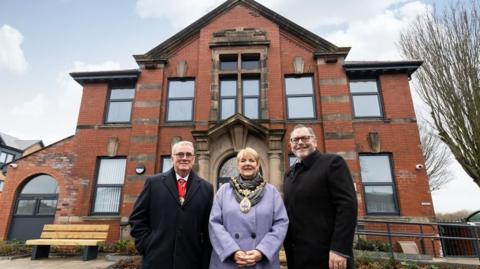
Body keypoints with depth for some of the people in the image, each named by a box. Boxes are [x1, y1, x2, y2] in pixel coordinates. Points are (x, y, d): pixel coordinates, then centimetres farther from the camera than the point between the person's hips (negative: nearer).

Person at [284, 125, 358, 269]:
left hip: (327, 254, -6)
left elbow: (348, 205, -14)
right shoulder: (289, 173, 14)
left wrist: (339, 249, -20)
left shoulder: (332, 162, -6)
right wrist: (290, 253, 9)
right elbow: (290, 211, 14)